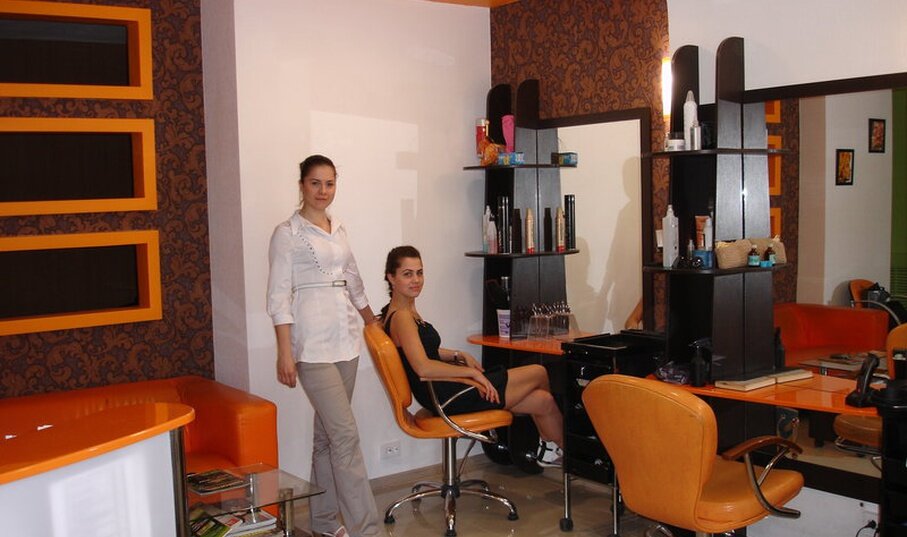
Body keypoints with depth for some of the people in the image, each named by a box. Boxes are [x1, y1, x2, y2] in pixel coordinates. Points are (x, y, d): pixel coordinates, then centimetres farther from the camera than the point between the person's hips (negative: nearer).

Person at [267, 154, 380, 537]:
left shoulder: (338, 230, 15)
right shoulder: (287, 234, -4)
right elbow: (279, 298, -8)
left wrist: (375, 325, 29)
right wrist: (285, 354, -14)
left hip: (346, 340, 6)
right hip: (313, 346, -6)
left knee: (327, 433, 12)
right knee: (346, 434, -10)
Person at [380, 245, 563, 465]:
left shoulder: (408, 311, 10)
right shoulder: (401, 317, -20)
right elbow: (423, 368, -30)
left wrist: (458, 355, 7)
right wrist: (472, 372, -22)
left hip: (443, 393, 10)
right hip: (447, 398, -10)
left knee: (543, 400, 10)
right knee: (539, 373, 6)